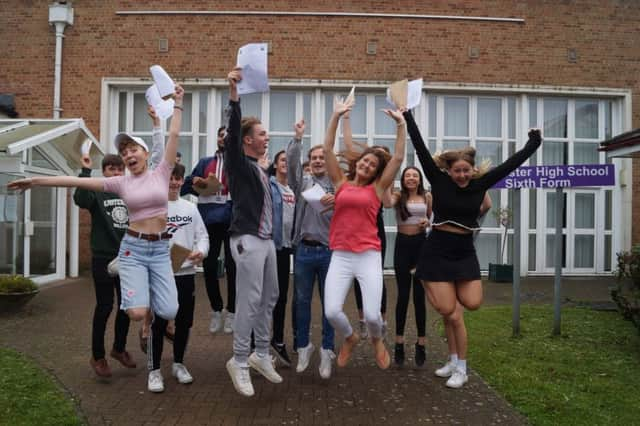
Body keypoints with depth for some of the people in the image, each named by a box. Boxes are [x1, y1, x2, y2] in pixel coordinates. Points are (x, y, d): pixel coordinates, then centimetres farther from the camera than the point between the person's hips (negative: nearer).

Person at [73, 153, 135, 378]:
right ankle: (97, 356, 17)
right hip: (103, 259, -4)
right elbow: (80, 199, -26)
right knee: (104, 307, 1)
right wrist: (86, 171, -27)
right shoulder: (98, 193, -3)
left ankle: (119, 348, 31)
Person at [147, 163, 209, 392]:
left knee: (184, 321, 12)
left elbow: (202, 235, 10)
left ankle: (178, 364, 29)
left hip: (186, 272, 4)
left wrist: (201, 251, -10)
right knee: (159, 322, 1)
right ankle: (154, 370, 14)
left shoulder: (190, 208, 11)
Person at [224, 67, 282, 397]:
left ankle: (261, 355, 25)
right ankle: (239, 362, 4)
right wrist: (233, 94, -32)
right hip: (248, 240, -9)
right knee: (250, 301, -8)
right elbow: (231, 132, -22)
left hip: (266, 240, 9)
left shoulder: (259, 169, 17)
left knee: (269, 298, 13)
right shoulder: (239, 164, -6)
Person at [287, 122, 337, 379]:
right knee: (302, 301, 10)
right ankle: (303, 346, 25)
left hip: (329, 251, -1)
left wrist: (336, 203, -24)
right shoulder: (302, 182, 7)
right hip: (304, 250, 1)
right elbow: (292, 162, -10)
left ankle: (327, 351, 18)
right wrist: (297, 138, -21)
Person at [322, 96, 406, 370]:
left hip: (369, 257, -1)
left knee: (372, 315, -10)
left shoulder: (377, 188, 8)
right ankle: (350, 338, 25)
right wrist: (336, 116, -1)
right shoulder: (341, 183, 10)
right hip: (340, 257, 1)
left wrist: (401, 123, 1)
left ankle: (377, 340, 29)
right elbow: (327, 149, 4)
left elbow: (398, 157, 3)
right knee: (331, 312, -11)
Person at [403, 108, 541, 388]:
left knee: (472, 303, -11)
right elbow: (421, 150, -12)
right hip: (437, 251, -3)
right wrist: (407, 116, -15)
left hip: (465, 252, 3)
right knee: (450, 313, -6)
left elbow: (511, 164, 2)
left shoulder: (480, 184, 0)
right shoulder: (439, 181, -7)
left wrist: (533, 143, 2)